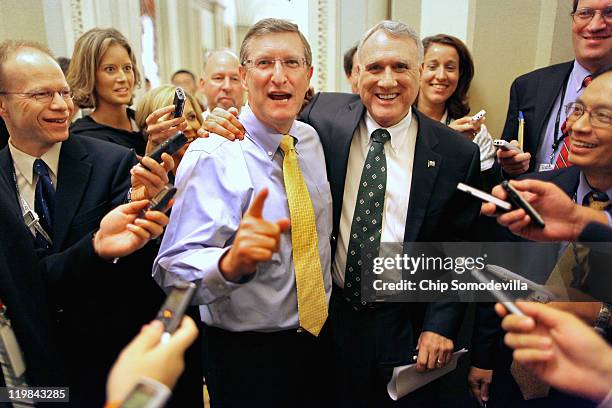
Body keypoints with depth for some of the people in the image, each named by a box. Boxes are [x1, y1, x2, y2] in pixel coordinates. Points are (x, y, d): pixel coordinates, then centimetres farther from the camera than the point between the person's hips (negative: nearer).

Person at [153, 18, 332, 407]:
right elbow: (175, 270, -28)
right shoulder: (212, 156, -20)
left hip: (321, 337, 6)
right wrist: (231, 262, -47)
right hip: (247, 355, -5)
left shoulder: (313, 140, -1)